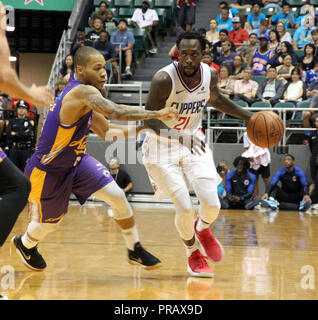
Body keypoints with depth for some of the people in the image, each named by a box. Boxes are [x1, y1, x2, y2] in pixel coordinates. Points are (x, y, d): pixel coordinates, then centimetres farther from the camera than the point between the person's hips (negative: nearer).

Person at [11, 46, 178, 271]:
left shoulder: (85, 98, 1)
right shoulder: (83, 92, -29)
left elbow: (106, 132, 12)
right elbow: (114, 111, -45)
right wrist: (155, 114, -40)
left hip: (77, 160, 8)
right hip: (49, 169, -8)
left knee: (118, 196, -8)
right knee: (50, 223, 12)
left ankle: (135, 250, 8)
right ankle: (25, 244, 47)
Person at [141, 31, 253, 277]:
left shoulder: (210, 74, -9)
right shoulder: (164, 78, -25)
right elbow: (149, 119, -23)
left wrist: (249, 117, 9)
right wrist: (179, 136, -38)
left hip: (193, 142, 4)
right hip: (162, 147, -4)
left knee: (212, 204, -9)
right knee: (185, 208, -11)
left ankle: (203, 229, 29)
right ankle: (193, 254, 19)